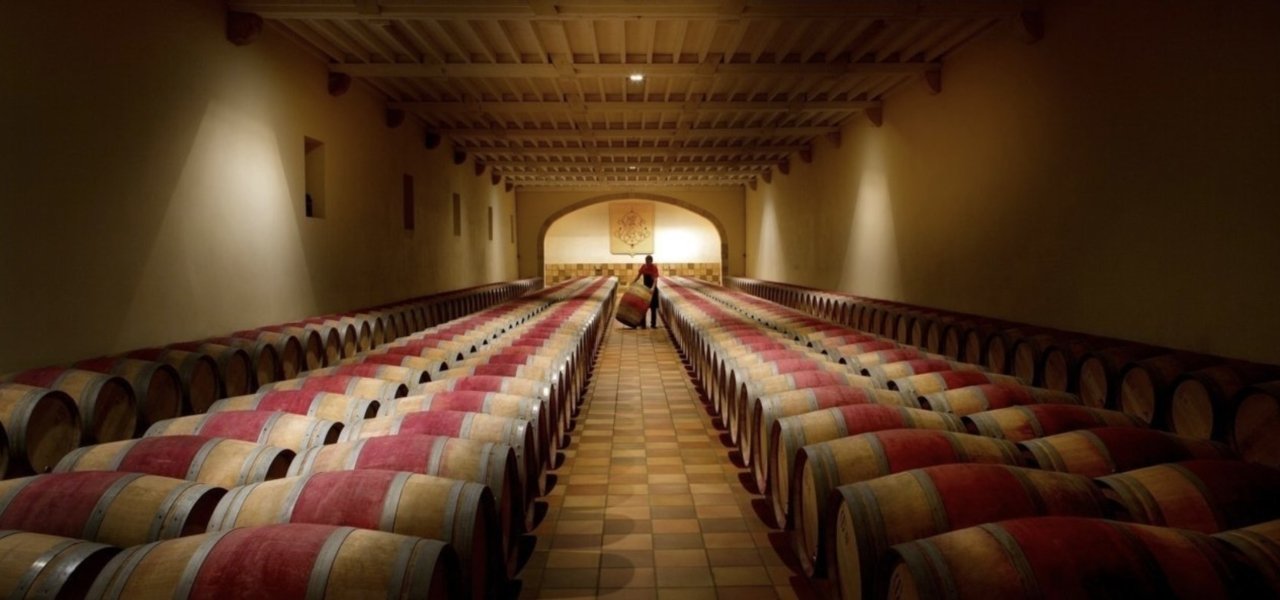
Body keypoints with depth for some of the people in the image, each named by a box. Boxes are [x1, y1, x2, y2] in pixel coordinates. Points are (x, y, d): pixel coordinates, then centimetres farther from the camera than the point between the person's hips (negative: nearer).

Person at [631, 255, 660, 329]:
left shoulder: (654, 267, -17)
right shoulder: (643, 266, -3)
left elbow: (655, 280, -27)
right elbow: (638, 276, 8)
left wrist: (652, 288, -42)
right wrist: (633, 282, -5)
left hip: (653, 289, -4)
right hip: (645, 288, 4)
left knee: (653, 307, 2)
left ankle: (653, 324, 10)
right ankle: (642, 324, 6)